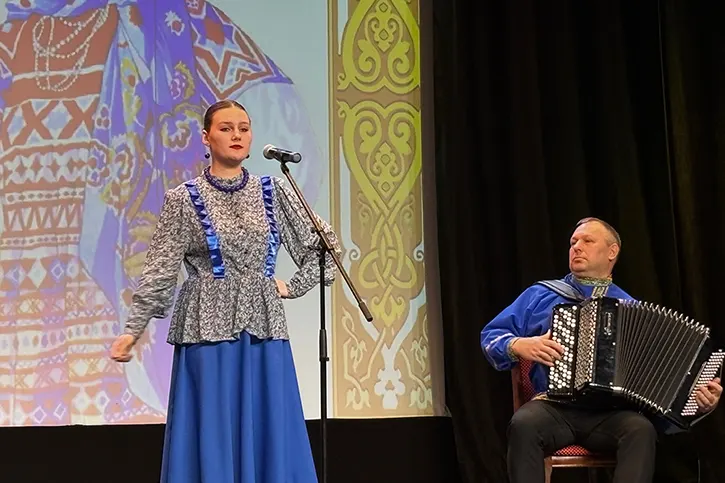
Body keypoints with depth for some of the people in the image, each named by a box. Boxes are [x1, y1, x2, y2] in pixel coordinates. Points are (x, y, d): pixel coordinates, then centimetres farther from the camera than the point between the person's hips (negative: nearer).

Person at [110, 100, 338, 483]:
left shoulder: (273, 192, 5)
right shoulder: (183, 200, -2)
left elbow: (324, 241, 12)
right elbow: (159, 271, -3)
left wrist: (294, 287, 5)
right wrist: (133, 329, -7)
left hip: (264, 327, 3)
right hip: (209, 326, -3)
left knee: (268, 432, 6)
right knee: (212, 433, 2)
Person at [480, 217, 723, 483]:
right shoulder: (541, 294, 17)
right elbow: (491, 335, 15)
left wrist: (699, 395, -7)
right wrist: (519, 346, -7)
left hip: (611, 412, 1)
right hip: (554, 406, 0)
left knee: (641, 428, -33)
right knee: (523, 423, -35)